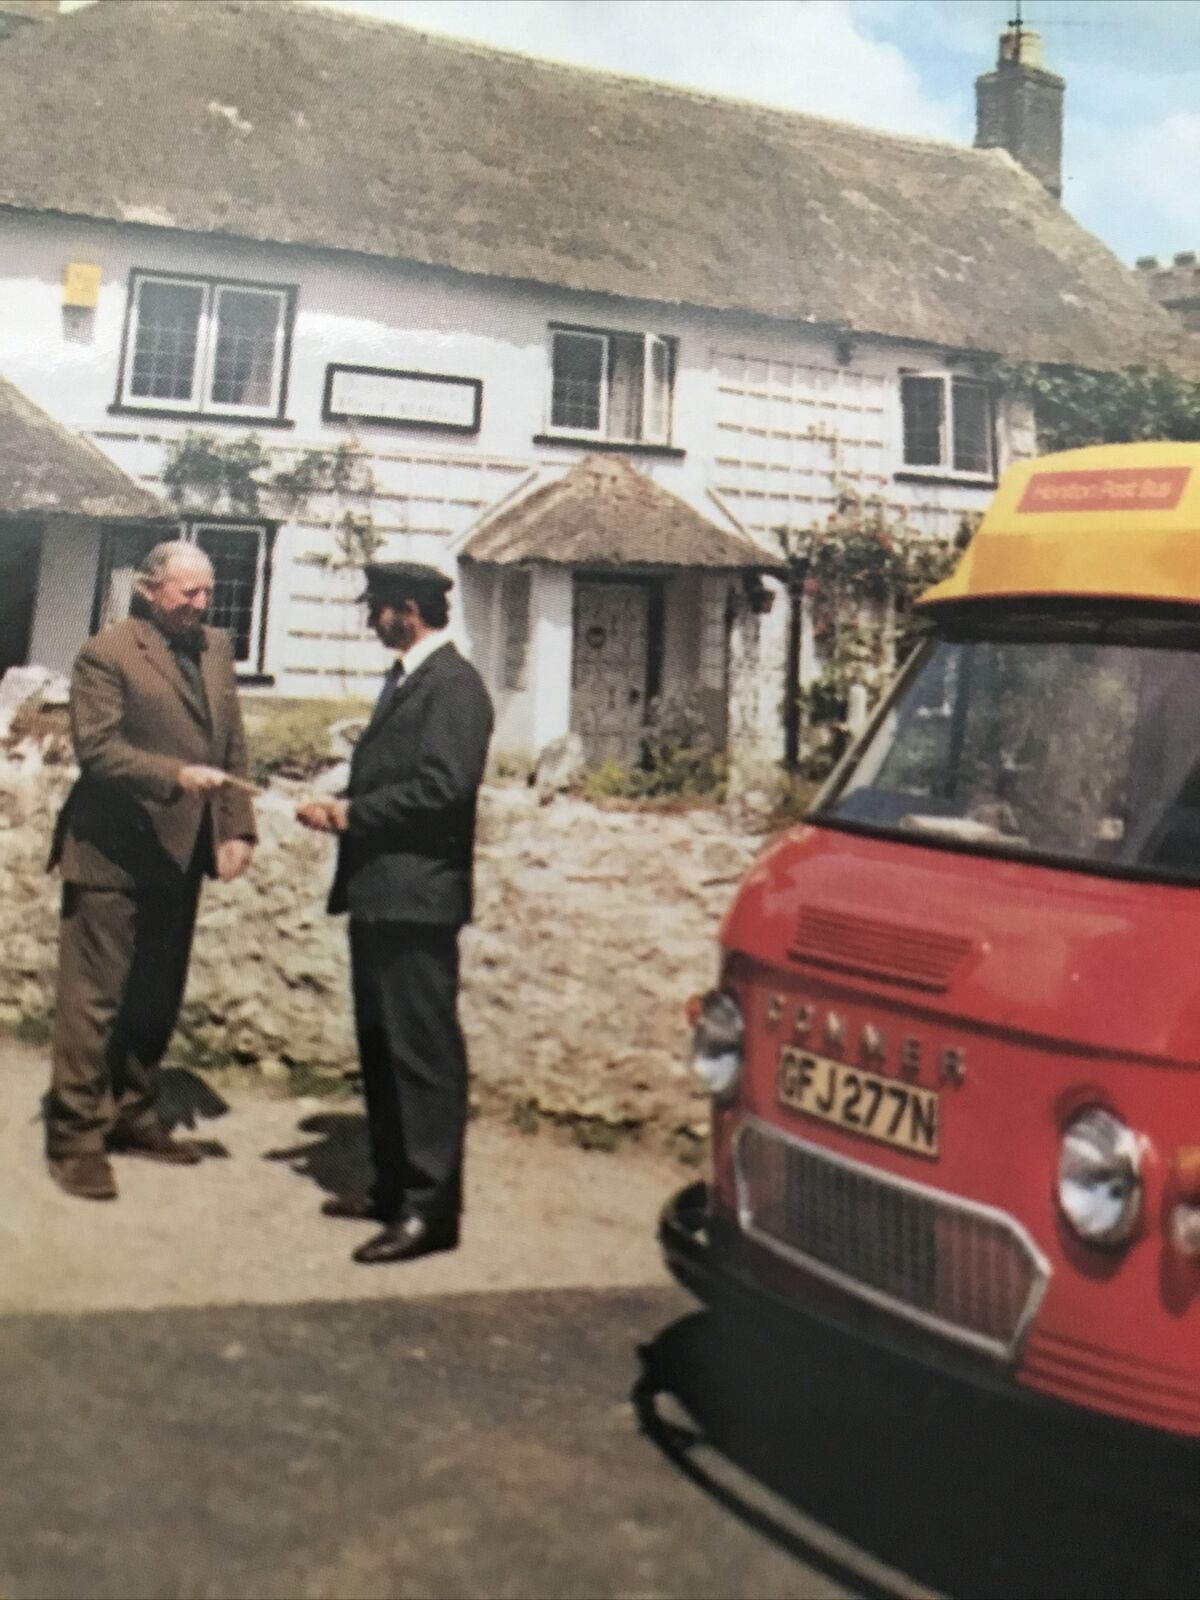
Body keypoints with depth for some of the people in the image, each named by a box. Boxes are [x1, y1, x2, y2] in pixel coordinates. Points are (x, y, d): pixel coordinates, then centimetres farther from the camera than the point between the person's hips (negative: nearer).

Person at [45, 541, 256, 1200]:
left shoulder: (215, 648, 12)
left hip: (180, 853, 7)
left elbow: (233, 746, 12)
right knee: (93, 998, -1)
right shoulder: (106, 653, -7)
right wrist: (175, 775, -28)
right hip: (113, 851, -7)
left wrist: (237, 829, 3)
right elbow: (95, 746, -16)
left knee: (157, 999, 14)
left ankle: (130, 1116, 28)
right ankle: (76, 1136, 9)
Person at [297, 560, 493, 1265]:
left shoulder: (454, 684, -12)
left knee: (425, 1050, -5)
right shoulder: (405, 679, 19)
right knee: (381, 1047, 17)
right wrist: (341, 806, 4)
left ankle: (431, 1210, 3)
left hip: (417, 898, -11)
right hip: (379, 893, 11)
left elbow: (442, 788, -21)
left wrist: (351, 813, -13)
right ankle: (394, 1186, 29)